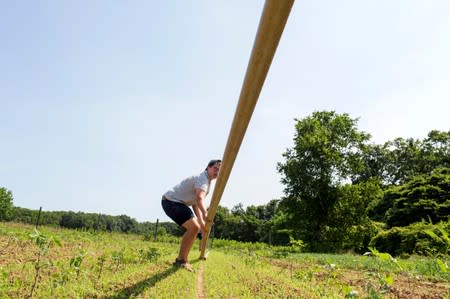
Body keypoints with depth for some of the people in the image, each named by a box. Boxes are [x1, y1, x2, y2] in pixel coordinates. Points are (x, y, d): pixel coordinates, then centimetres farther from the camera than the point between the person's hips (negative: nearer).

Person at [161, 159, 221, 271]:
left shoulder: (206, 181, 17)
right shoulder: (203, 178, -15)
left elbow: (195, 202, 19)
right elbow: (199, 198, -36)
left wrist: (202, 222, 13)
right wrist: (205, 214, -52)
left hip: (177, 203, 11)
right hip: (171, 201, -11)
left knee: (195, 227, 14)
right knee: (194, 227, -21)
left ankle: (182, 259, 19)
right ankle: (181, 260, -13)